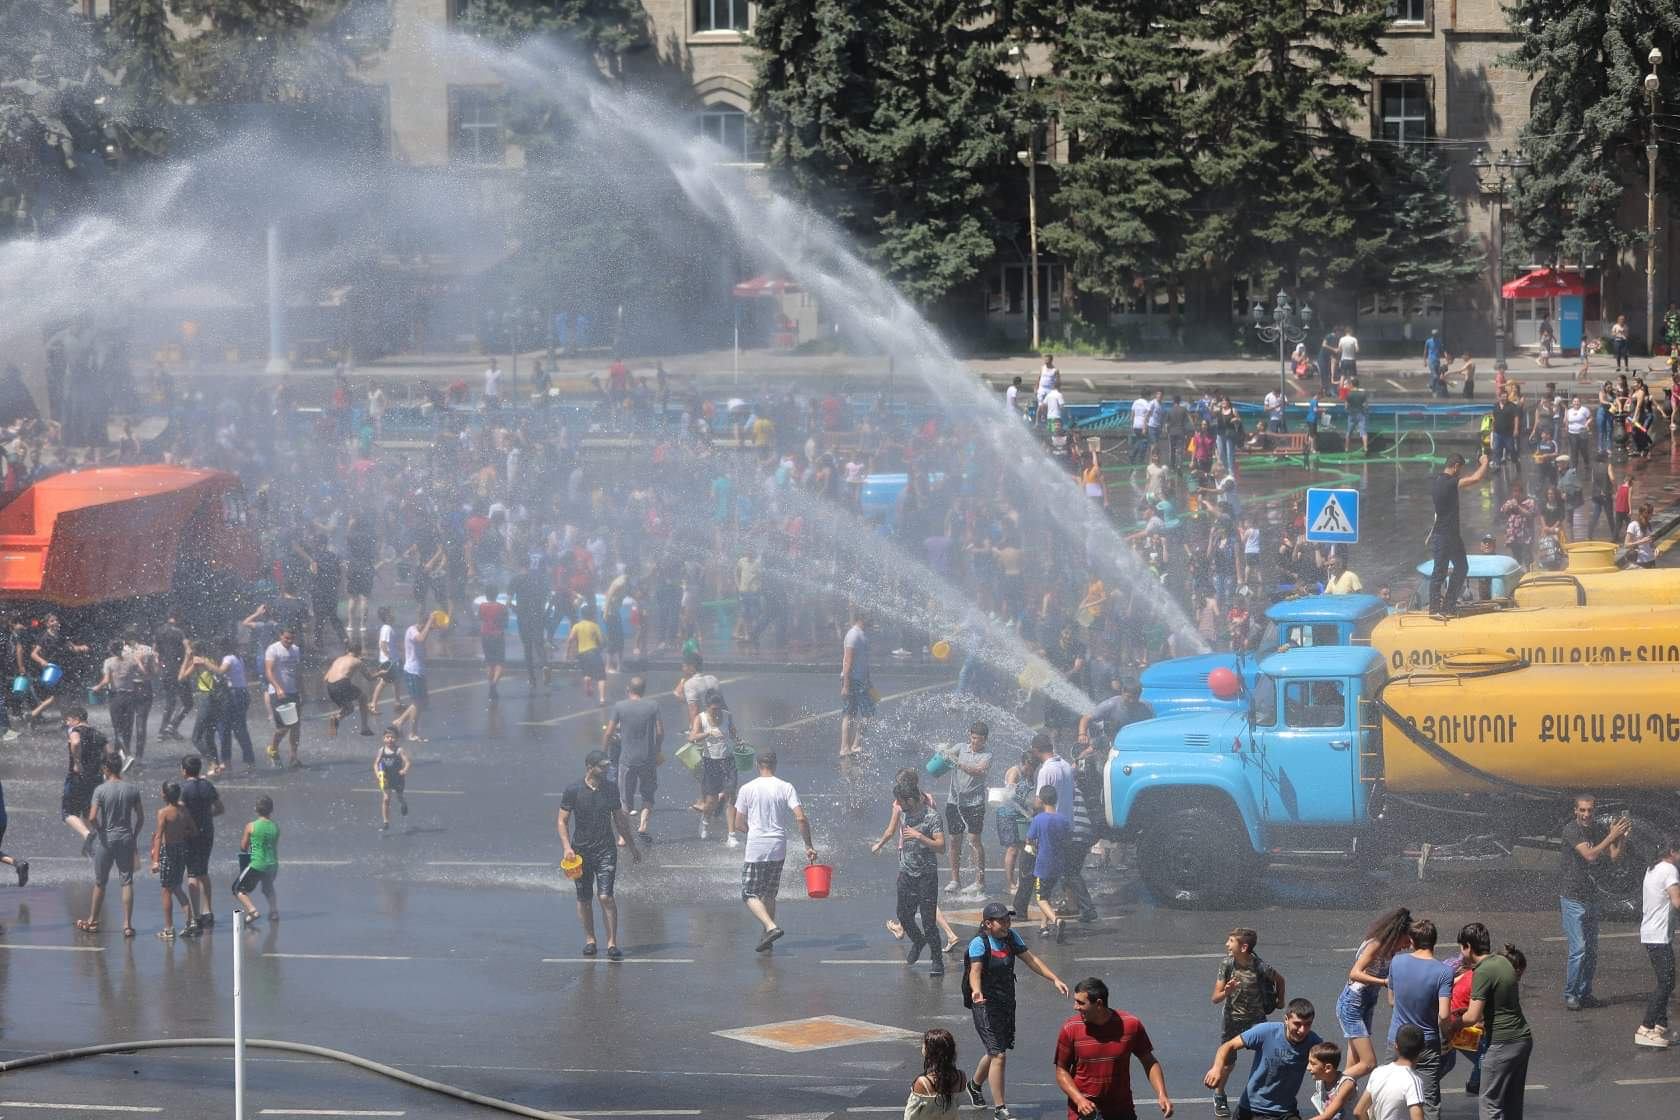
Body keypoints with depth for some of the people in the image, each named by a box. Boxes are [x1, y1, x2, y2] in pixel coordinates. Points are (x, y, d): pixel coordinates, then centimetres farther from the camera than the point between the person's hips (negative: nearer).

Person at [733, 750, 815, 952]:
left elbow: (739, 825, 2)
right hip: (778, 849, 3)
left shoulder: (747, 789, -3)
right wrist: (809, 846, -1)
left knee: (750, 894, 2)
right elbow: (801, 818, -8)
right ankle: (767, 939, 19)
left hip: (756, 849, -3)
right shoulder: (786, 788, 1)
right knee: (769, 894, 18)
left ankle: (771, 927, -20)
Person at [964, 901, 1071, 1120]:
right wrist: (976, 991, -53)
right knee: (999, 1055, -13)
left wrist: (1054, 979, 0)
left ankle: (974, 1085, 50)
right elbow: (975, 970, -33)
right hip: (985, 1005, -7)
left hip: (1006, 1002, 7)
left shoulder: (1011, 937, 2)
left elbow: (1031, 959, 8)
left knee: (995, 1052, 22)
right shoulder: (979, 943, -19)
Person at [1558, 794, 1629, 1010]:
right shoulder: (1571, 830, -14)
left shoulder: (1598, 832, 6)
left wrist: (1623, 837, -12)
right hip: (1572, 898, -7)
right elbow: (1589, 855, -25)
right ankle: (1570, 995, -3)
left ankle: (1584, 993, 18)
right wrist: (1612, 836, -25)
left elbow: (1616, 858, 3)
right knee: (1578, 949, -11)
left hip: (1591, 898, 7)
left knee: (1592, 950, 9)